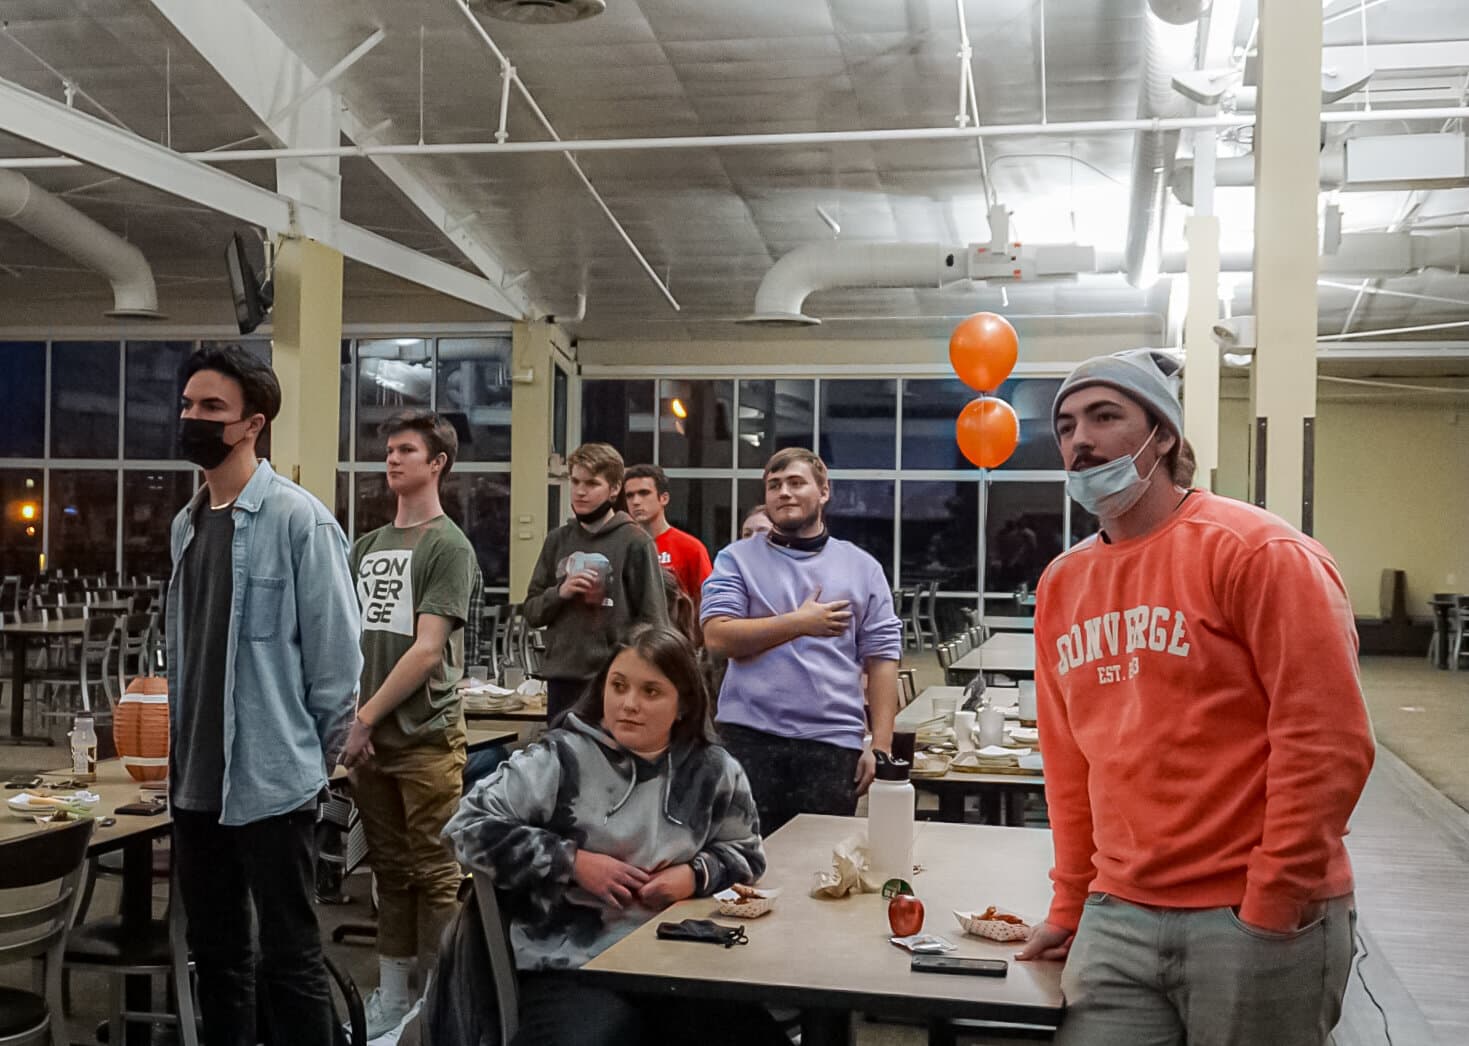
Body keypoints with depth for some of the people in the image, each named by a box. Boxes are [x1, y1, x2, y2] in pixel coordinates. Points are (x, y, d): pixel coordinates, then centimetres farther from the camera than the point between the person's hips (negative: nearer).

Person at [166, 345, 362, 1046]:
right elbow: (181, 645, 15)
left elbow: (334, 653, -12)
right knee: (215, 953, 18)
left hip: (273, 779, -7)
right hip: (195, 780, 7)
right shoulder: (185, 523, 9)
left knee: (288, 960, 4)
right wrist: (182, 745, 13)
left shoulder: (298, 520, -13)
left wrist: (313, 756, -6)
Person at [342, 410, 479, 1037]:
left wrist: (366, 717, -12)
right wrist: (347, 717, 3)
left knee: (435, 873, 0)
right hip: (371, 738, 6)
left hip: (426, 738, -6)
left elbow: (426, 651, -12)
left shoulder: (448, 547, -5)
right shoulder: (368, 546, 15)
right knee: (390, 869, 14)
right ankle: (390, 1002, 23)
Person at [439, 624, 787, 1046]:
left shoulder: (712, 772, 7)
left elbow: (745, 853, 19)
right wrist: (573, 862, -9)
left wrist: (697, 876, -3)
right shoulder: (561, 759, -3)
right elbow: (470, 827, -4)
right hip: (572, 970, -3)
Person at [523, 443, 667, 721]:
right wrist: (560, 592, -8)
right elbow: (532, 612, 12)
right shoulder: (558, 540, 10)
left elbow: (652, 620, -5)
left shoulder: (634, 542, -4)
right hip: (561, 678, 5)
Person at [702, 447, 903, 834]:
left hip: (833, 742, 1)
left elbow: (882, 659, 6)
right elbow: (717, 636, -7)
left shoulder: (862, 568, 10)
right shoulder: (737, 560, 7)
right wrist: (800, 622, -10)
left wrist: (880, 746, -2)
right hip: (749, 736, -1)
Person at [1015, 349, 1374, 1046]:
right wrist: (1070, 906, 16)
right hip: (1117, 917, 5)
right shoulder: (1061, 584, 10)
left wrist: (1271, 907, -13)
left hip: (1256, 919, -5)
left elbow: (1327, 740, -13)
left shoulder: (1257, 551, -9)